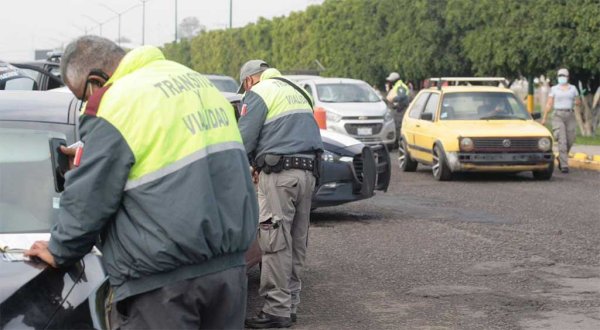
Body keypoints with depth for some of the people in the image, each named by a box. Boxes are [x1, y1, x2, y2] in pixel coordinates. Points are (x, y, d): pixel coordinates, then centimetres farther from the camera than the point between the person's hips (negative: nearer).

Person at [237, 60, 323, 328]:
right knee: (296, 242, 11)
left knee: (275, 243, -7)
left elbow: (244, 140, -6)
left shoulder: (258, 94, 0)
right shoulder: (296, 92, 25)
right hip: (308, 171, 8)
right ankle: (290, 304, 14)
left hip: (279, 174, -8)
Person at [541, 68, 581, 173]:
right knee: (562, 141, -13)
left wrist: (577, 102, -11)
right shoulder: (554, 89, 5)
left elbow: (579, 102, 14)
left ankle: (561, 159, 31)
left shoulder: (573, 88, 11)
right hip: (558, 116, -3)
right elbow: (549, 104, 4)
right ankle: (564, 166, -13)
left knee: (570, 141, 4)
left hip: (570, 116, 3)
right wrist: (544, 118, 0)